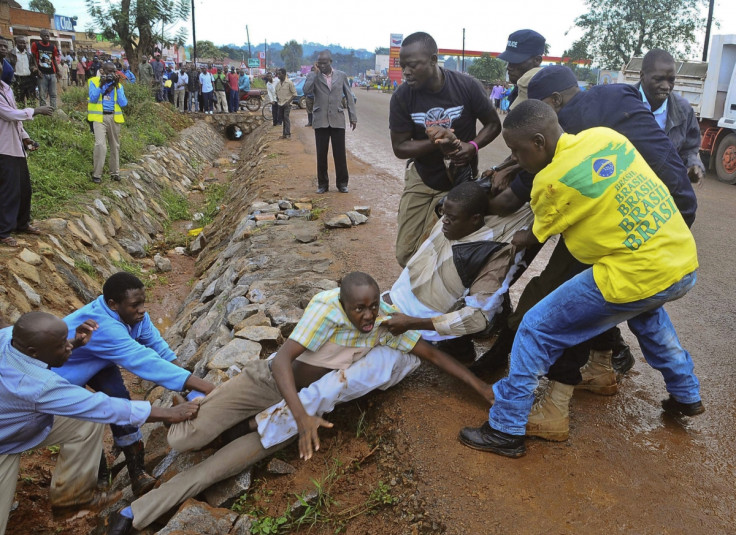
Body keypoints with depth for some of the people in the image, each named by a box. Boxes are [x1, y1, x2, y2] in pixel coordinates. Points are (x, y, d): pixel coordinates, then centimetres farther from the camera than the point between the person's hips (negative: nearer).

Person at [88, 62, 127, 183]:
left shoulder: (118, 84, 9)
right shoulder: (94, 81, 1)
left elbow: (123, 103, -3)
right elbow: (93, 98, -11)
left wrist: (117, 86, -8)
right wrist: (101, 85, -16)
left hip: (114, 117, 4)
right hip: (99, 117, -4)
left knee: (115, 146, 11)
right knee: (100, 144, -17)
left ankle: (114, 172, 26)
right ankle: (97, 174, -8)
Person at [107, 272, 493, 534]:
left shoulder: (387, 320, -15)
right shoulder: (326, 307, -28)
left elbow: (432, 354, -10)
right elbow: (282, 360, -30)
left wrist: (481, 386, -16)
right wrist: (301, 415, -42)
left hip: (307, 396, 3)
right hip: (272, 378, -3)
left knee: (236, 458, -11)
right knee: (184, 441, -11)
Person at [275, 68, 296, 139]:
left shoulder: (289, 82, -9)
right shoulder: (278, 83, 9)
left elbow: (294, 93, -8)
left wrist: (289, 101, -15)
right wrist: (277, 98, 2)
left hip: (287, 104, -6)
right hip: (280, 104, 6)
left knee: (286, 117, -14)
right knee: (281, 118, 7)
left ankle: (287, 134, -13)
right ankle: (284, 133, 15)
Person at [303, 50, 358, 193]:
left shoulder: (341, 75, 7)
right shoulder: (313, 76, 4)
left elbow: (349, 96, 9)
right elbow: (306, 91, -14)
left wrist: (353, 117, 4)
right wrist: (315, 72, -11)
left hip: (337, 120, 0)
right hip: (320, 120, 0)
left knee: (340, 154, 2)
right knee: (321, 154, 4)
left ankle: (342, 183, 14)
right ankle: (322, 184, 15)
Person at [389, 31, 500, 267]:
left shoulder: (467, 87, -16)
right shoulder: (402, 97, -12)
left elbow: (493, 124, -2)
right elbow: (399, 147, -9)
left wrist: (473, 145, -23)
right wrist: (435, 143, -27)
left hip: (458, 179, -2)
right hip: (421, 177, 2)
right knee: (405, 253, 2)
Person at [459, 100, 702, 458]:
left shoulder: (551, 182, -14)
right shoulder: (605, 135, 5)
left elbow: (535, 237, 4)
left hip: (636, 277, -8)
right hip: (685, 265, 8)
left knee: (536, 330, 2)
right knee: (645, 311, 41)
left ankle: (505, 431, 10)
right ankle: (686, 395, 52)